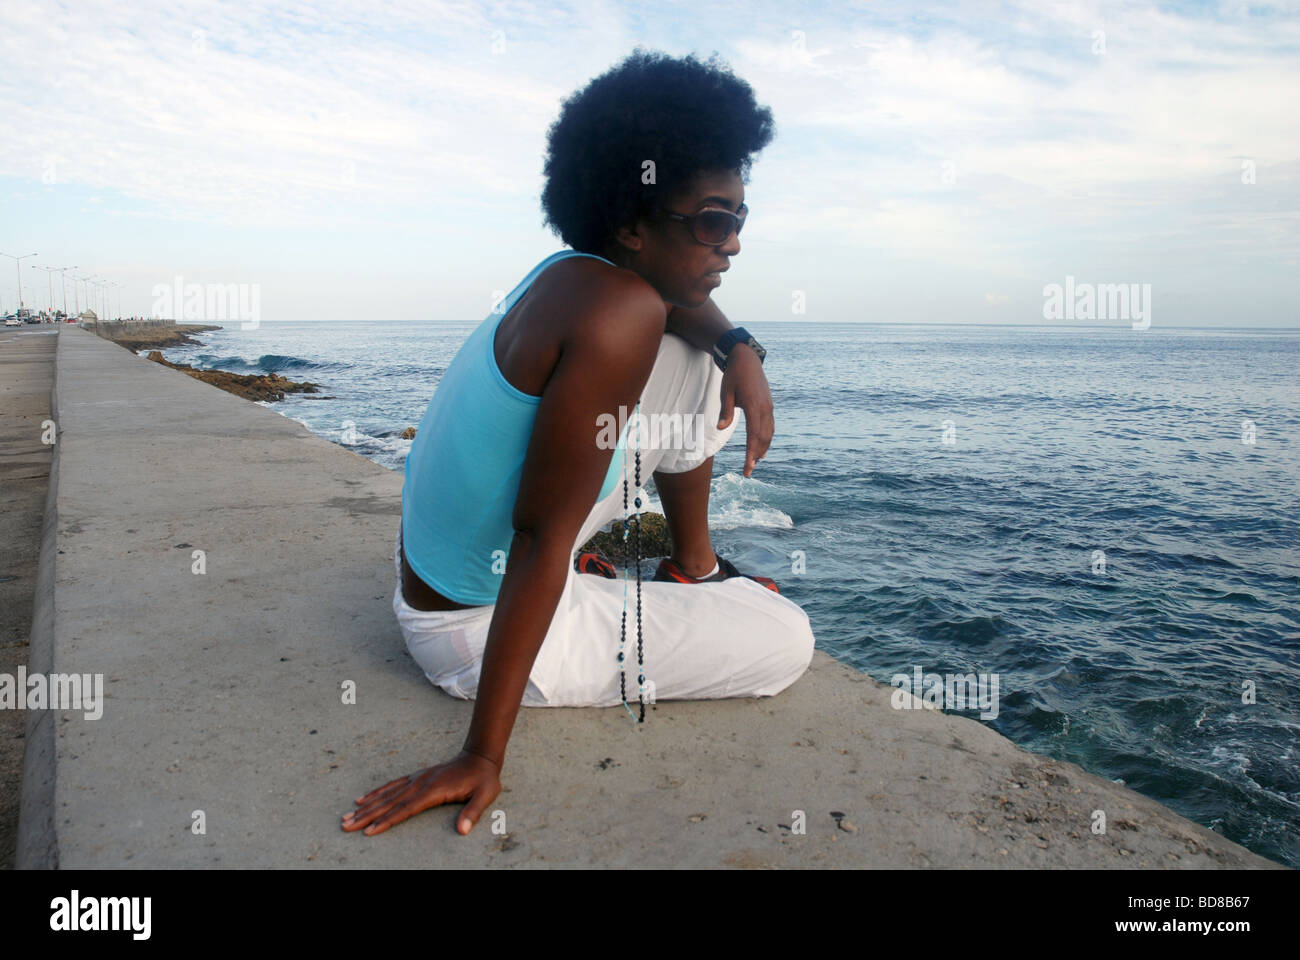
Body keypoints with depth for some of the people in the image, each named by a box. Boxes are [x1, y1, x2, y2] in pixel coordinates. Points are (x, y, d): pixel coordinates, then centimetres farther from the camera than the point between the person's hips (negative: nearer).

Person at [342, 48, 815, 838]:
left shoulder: (579, 269, -5)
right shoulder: (619, 312, -30)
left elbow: (681, 299, 19)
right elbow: (540, 541, -31)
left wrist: (741, 350, -3)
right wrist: (484, 755, -27)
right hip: (480, 627, -9)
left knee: (699, 358, 9)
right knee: (789, 641, -4)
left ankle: (695, 566, 21)